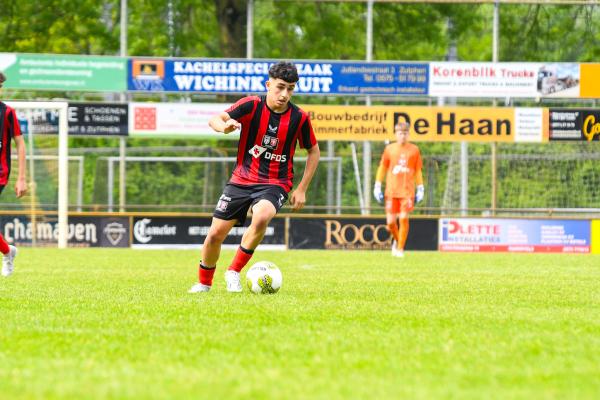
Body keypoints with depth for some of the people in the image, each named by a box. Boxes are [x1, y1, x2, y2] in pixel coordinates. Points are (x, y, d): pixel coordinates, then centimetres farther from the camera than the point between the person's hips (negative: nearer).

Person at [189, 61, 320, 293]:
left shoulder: (299, 118, -7)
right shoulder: (252, 105, -10)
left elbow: (313, 152, 8)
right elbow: (214, 120, -19)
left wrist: (301, 189, 3)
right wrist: (223, 126, -44)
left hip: (275, 183, -1)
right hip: (242, 179, 1)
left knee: (261, 217, -34)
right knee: (216, 234, -1)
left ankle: (234, 272, -14)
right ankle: (204, 282, 28)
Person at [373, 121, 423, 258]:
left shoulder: (414, 150, 5)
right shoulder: (389, 149, 6)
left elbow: (418, 170, 11)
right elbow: (382, 168, 10)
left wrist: (420, 188, 9)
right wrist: (377, 186, 5)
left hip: (407, 191, -1)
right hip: (391, 191, 1)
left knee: (404, 218, -11)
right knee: (390, 222, -1)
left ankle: (400, 248, 0)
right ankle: (397, 240, 28)